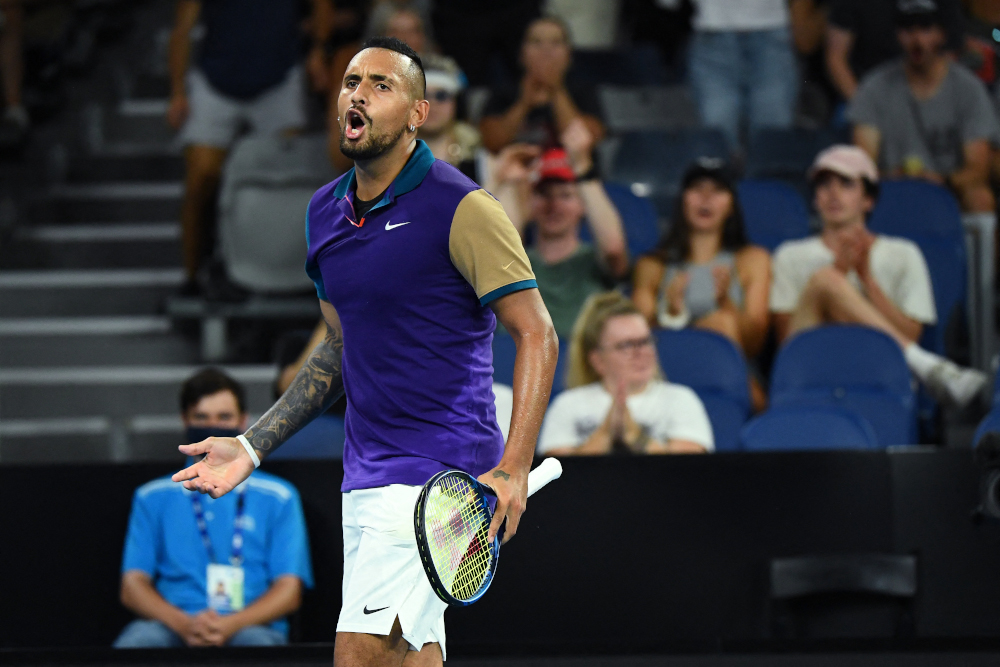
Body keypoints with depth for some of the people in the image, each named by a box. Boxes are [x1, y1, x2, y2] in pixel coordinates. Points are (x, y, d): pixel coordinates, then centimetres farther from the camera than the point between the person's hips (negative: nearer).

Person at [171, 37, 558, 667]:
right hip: (367, 474, 8)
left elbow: (536, 335, -11)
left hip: (439, 474, -8)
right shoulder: (325, 211, 12)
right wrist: (251, 446, 15)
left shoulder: (462, 209, -11)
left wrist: (513, 470, -21)